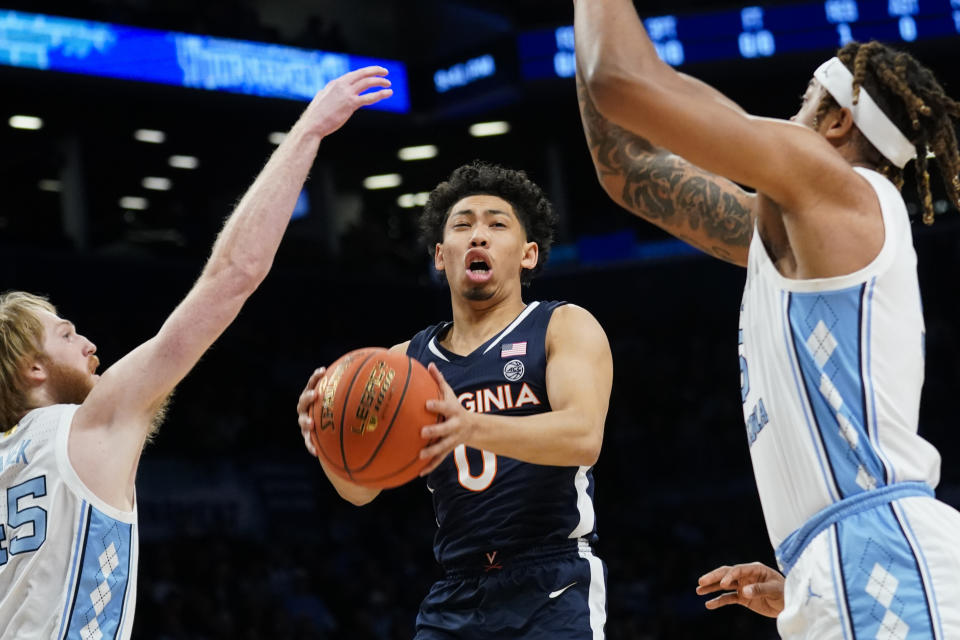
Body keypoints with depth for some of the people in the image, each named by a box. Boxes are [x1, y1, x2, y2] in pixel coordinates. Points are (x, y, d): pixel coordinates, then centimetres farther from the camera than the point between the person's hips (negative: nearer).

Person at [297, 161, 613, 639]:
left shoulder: (565, 327, 1)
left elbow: (584, 436, -18)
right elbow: (361, 489, 3)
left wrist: (472, 427, -35)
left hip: (551, 594, -4)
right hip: (454, 599, 4)